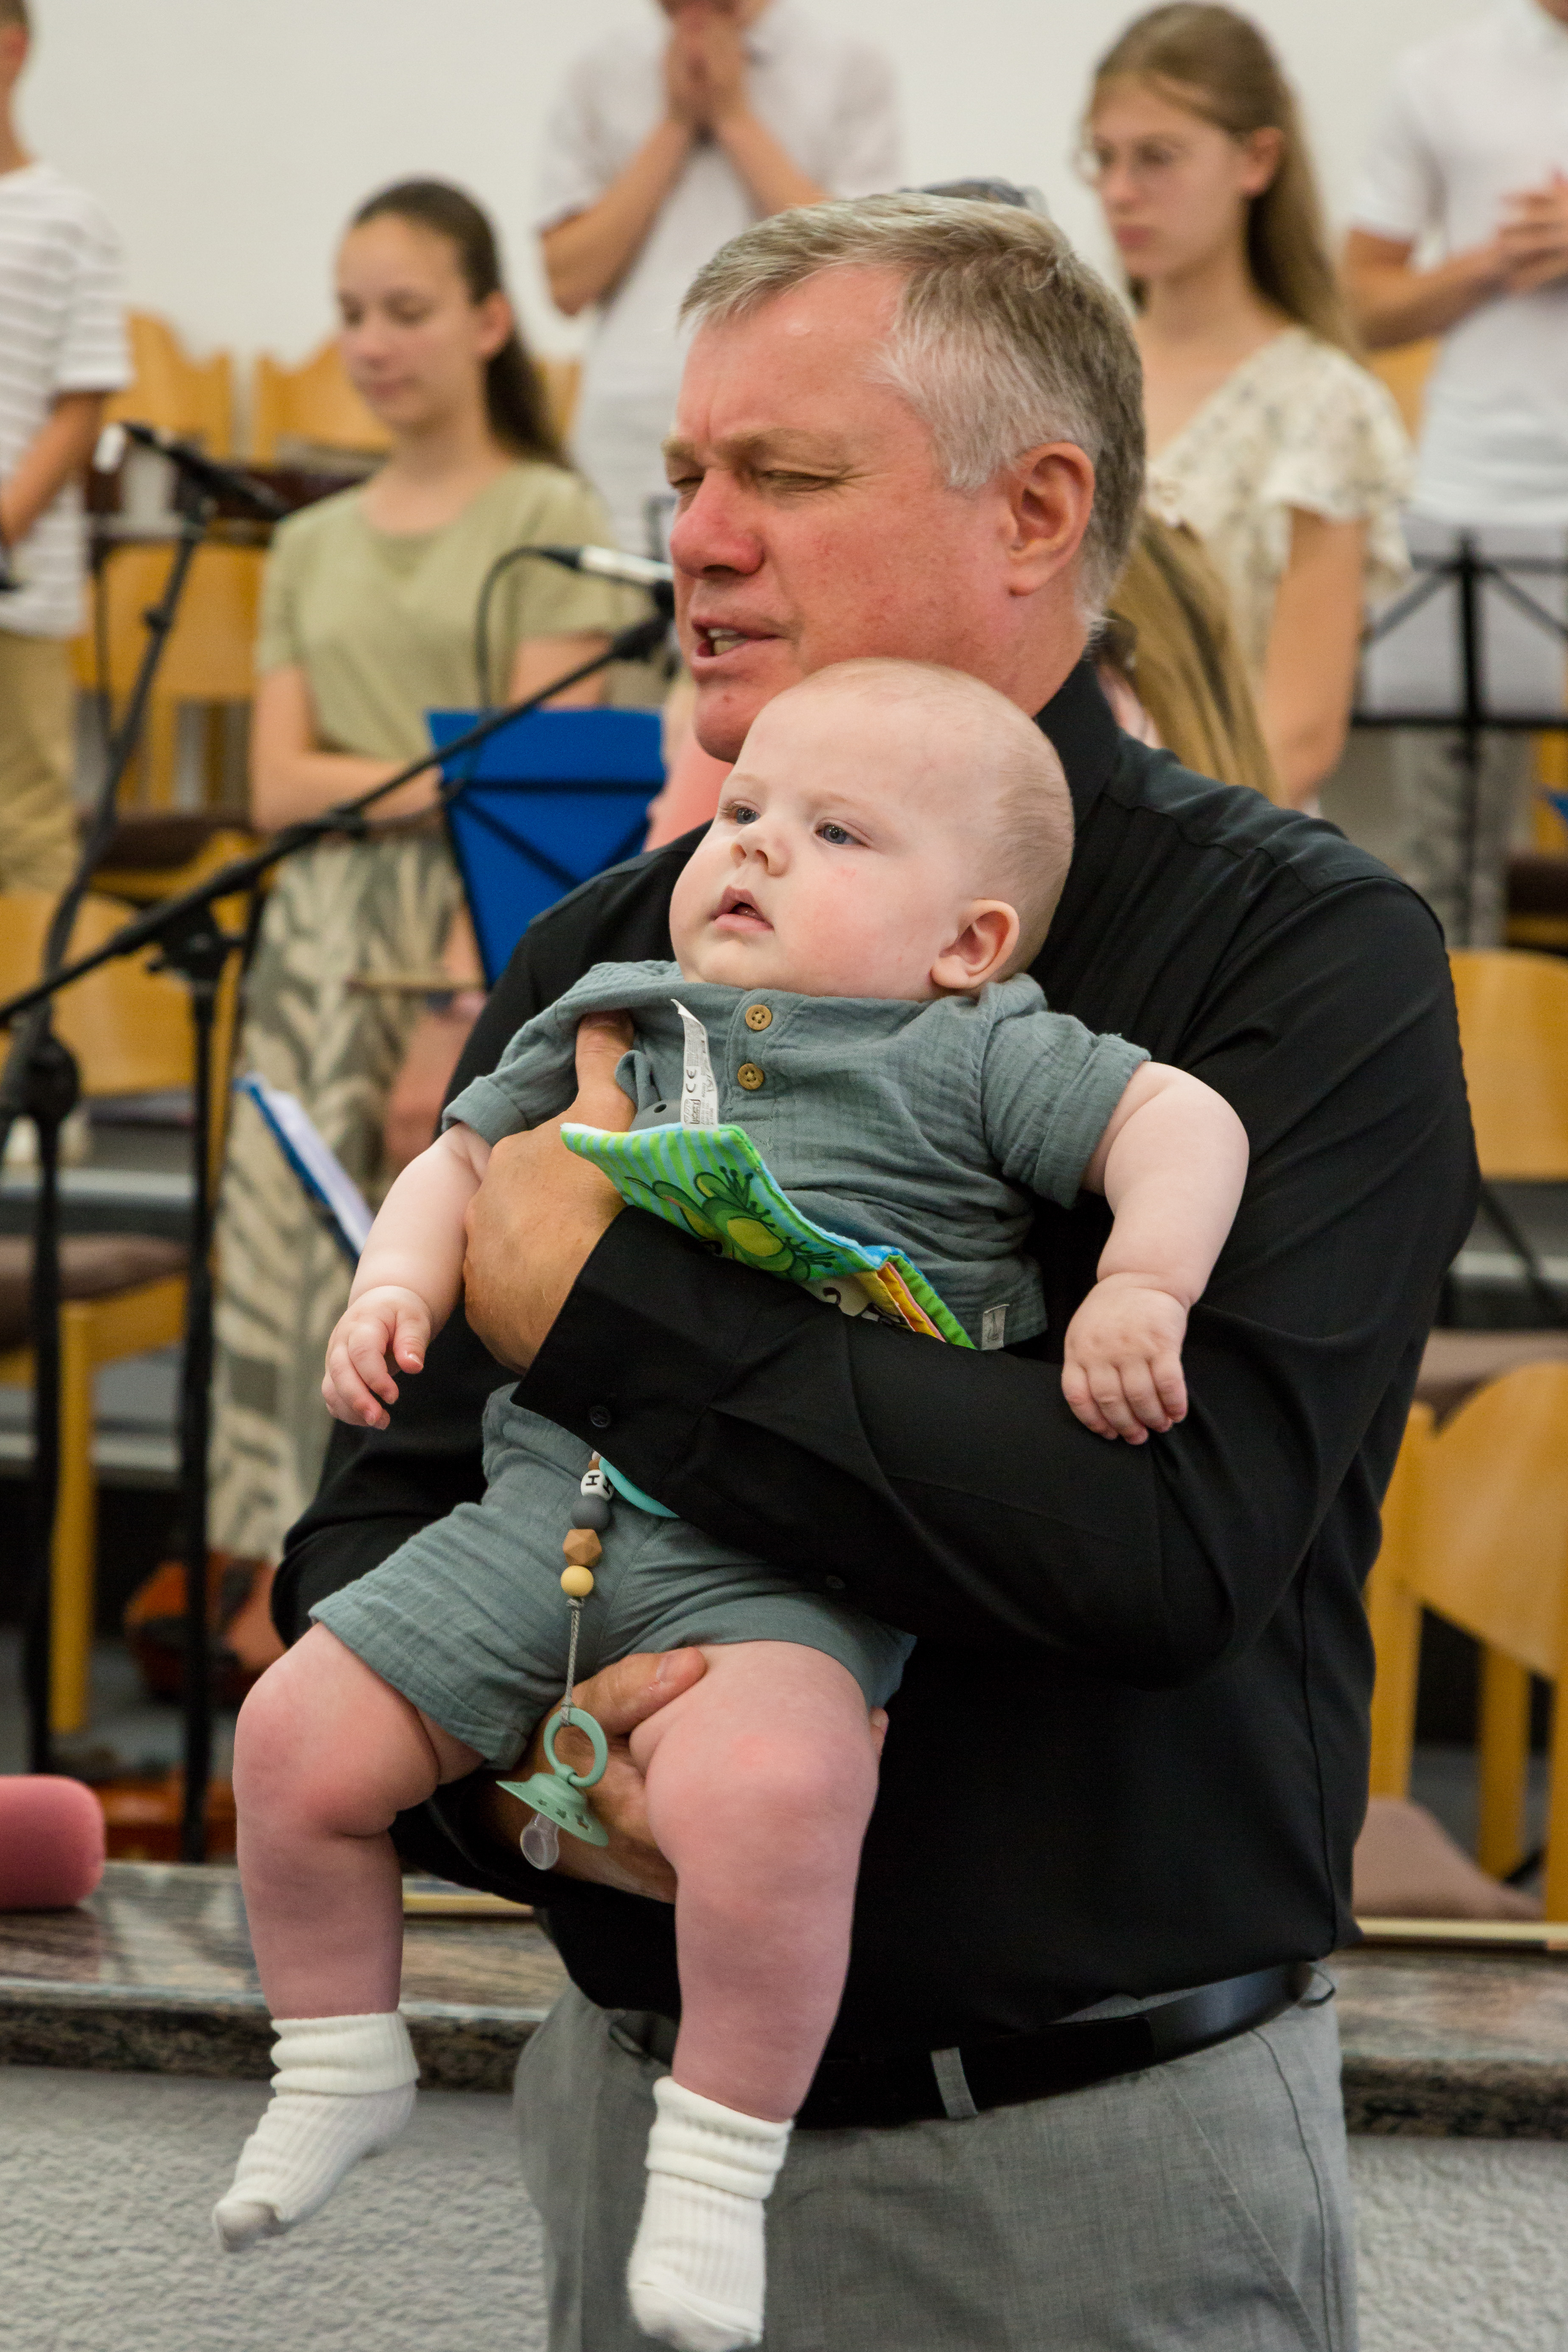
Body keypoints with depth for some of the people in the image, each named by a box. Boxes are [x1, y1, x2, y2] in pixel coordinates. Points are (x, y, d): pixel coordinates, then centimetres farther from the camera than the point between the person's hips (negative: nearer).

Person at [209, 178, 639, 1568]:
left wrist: (459, 1008, -15)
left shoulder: (549, 519, 1)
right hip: (324, 946, 5)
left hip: (496, 945, -5)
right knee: (302, 1269, -3)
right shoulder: (314, 546, 17)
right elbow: (280, 786, 6)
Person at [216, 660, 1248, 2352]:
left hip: (787, 1567, -5)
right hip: (546, 1507, 6)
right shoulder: (603, 1025, 18)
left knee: (758, 1788, -35)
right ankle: (337, 2057, 20)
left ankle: (720, 2154, -15)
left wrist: (1140, 1292, -16)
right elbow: (464, 1162, 26)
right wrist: (395, 1286, 8)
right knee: (296, 1736, -5)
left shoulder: (972, 1056, 3)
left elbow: (1184, 1123, -1)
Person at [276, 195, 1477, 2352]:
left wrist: (589, 1299, -20)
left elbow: (1172, 1526, -25)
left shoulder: (1308, 955, -11)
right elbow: (375, 1520, 5)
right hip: (645, 2105, 4)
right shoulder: (605, 959, 5)